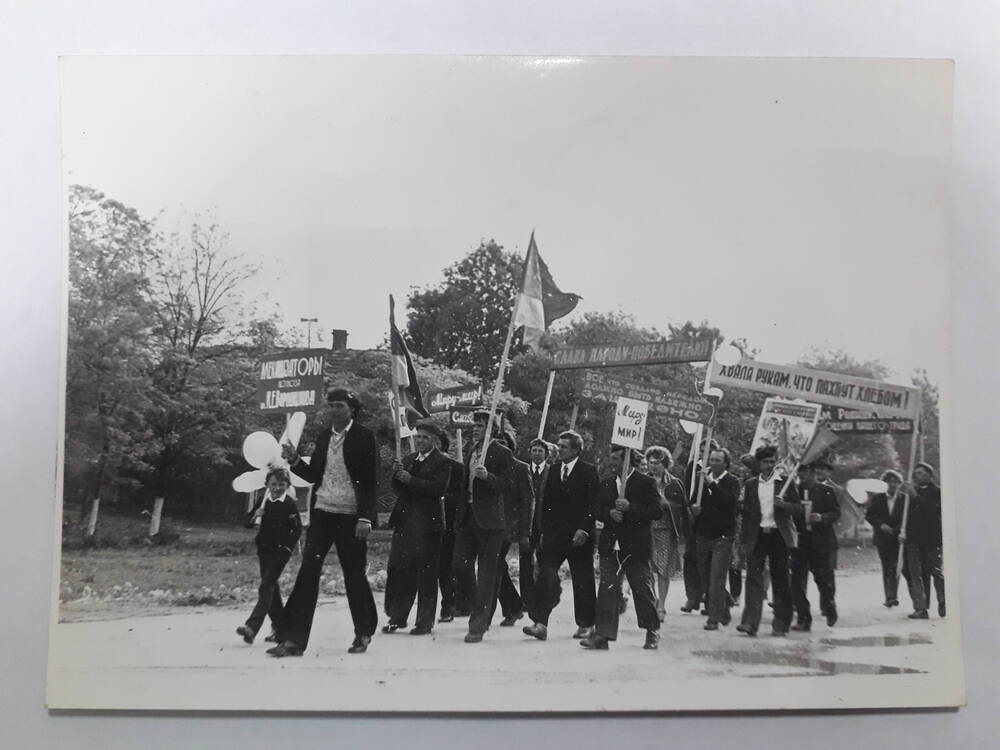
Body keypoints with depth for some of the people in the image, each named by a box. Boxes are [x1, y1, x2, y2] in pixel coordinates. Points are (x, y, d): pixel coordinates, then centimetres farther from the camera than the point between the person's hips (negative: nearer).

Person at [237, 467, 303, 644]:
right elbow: (248, 523, 8)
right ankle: (279, 625, 27)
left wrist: (287, 546, -14)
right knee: (271, 587, 13)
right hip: (264, 549, 6)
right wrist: (254, 516, -13)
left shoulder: (290, 504, -10)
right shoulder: (263, 500, 5)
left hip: (281, 551, -6)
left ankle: (252, 627, -20)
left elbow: (297, 529, -8)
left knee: (266, 586, -13)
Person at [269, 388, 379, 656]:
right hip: (322, 513, 4)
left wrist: (365, 517, -14)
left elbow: (370, 480, -8)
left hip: (351, 516, -4)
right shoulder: (323, 437, 12)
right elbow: (314, 476, 14)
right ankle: (293, 639, -2)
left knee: (354, 574, 5)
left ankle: (363, 634, 23)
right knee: (308, 572, -3)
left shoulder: (364, 437, -4)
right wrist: (295, 460, -4)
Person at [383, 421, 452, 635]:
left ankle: (425, 622, 8)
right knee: (397, 570, 5)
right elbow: (397, 489, 15)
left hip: (427, 524, -6)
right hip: (404, 522, 6)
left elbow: (438, 489, -16)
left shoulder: (442, 462, -2)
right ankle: (397, 617, 15)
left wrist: (410, 480, -18)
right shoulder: (408, 459, 18)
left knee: (426, 574, -1)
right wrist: (397, 474, -5)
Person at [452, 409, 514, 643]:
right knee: (461, 566, 2)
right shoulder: (470, 451, 16)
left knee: (486, 573, -2)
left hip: (489, 519, -6)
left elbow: (507, 484, -9)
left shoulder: (501, 453, -4)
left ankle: (478, 626, 2)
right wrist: (461, 507, 14)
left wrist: (487, 477, -24)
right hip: (467, 517, 6)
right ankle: (480, 609, 25)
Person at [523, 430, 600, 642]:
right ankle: (540, 623, -11)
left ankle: (585, 624, 19)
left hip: (580, 535, -3)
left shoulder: (589, 471, -2)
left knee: (582, 580, 6)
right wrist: (544, 531, 6)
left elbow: (594, 504, -7)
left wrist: (584, 529, -15)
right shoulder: (554, 470, 11)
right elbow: (546, 502, 12)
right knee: (546, 575, -9)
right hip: (554, 533, 3)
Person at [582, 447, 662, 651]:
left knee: (642, 590, 6)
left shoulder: (646, 483, -3)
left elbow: (657, 511, -11)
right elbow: (596, 512, 12)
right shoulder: (606, 484, 13)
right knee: (606, 589, -2)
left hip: (636, 547, -4)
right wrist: (609, 513, -10)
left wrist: (630, 507, -19)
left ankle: (652, 632, 23)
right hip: (610, 546, 4)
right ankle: (602, 635, -1)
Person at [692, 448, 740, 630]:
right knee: (705, 579, 11)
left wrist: (712, 483, -26)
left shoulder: (732, 481, -4)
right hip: (703, 535, 5)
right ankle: (723, 611, 28)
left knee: (717, 580, -8)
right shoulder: (702, 479, 10)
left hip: (722, 538, -5)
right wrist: (693, 508, -5)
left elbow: (730, 501, -23)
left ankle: (714, 618, -3)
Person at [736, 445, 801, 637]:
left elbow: (798, 508, 4)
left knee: (780, 581, 5)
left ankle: (780, 624, 15)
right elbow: (746, 512, 11)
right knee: (753, 578, -8)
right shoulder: (751, 484, 10)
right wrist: (745, 540, 6)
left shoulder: (785, 482, 5)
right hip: (757, 536, 1)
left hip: (778, 536, -1)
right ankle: (750, 623, -12)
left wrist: (783, 504, -17)